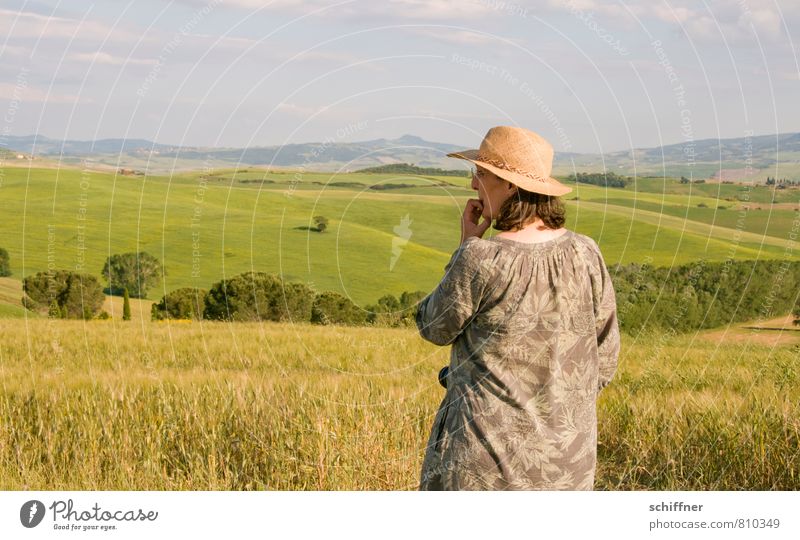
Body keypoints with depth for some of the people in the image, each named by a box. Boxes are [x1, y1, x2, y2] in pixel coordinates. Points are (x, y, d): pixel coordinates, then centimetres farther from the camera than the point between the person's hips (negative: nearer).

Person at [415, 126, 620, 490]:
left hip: (486, 449, -5)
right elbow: (603, 360, 4)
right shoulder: (585, 253, -4)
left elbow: (435, 327, -2)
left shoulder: (481, 260, -20)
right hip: (567, 453, 5)